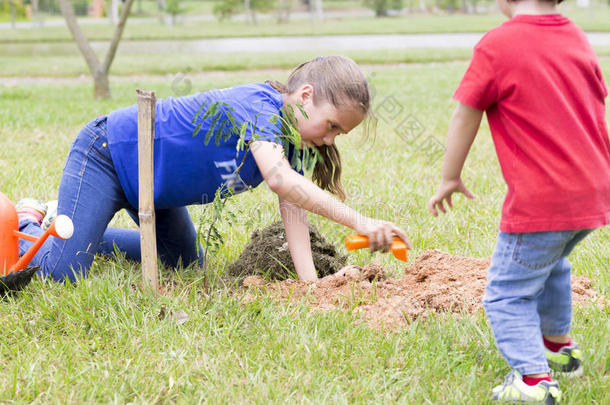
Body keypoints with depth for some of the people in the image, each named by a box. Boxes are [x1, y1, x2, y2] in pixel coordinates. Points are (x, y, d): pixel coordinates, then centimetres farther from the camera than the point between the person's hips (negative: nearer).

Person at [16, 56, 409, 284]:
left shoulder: (291, 140, -3)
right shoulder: (259, 105, -31)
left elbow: (293, 209, -12)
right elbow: (279, 179, -48)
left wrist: (310, 283, -26)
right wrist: (360, 222, -51)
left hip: (146, 178, 9)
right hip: (107, 153, -9)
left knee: (188, 263, 20)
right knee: (62, 273, -19)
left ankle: (83, 233, 29)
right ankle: (29, 224, 14)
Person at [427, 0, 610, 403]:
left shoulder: (497, 45, -13)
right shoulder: (577, 38, 9)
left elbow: (466, 115, -5)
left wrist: (450, 178, 8)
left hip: (540, 202, -8)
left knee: (507, 293, 1)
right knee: (551, 264, 32)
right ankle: (558, 345, 46)